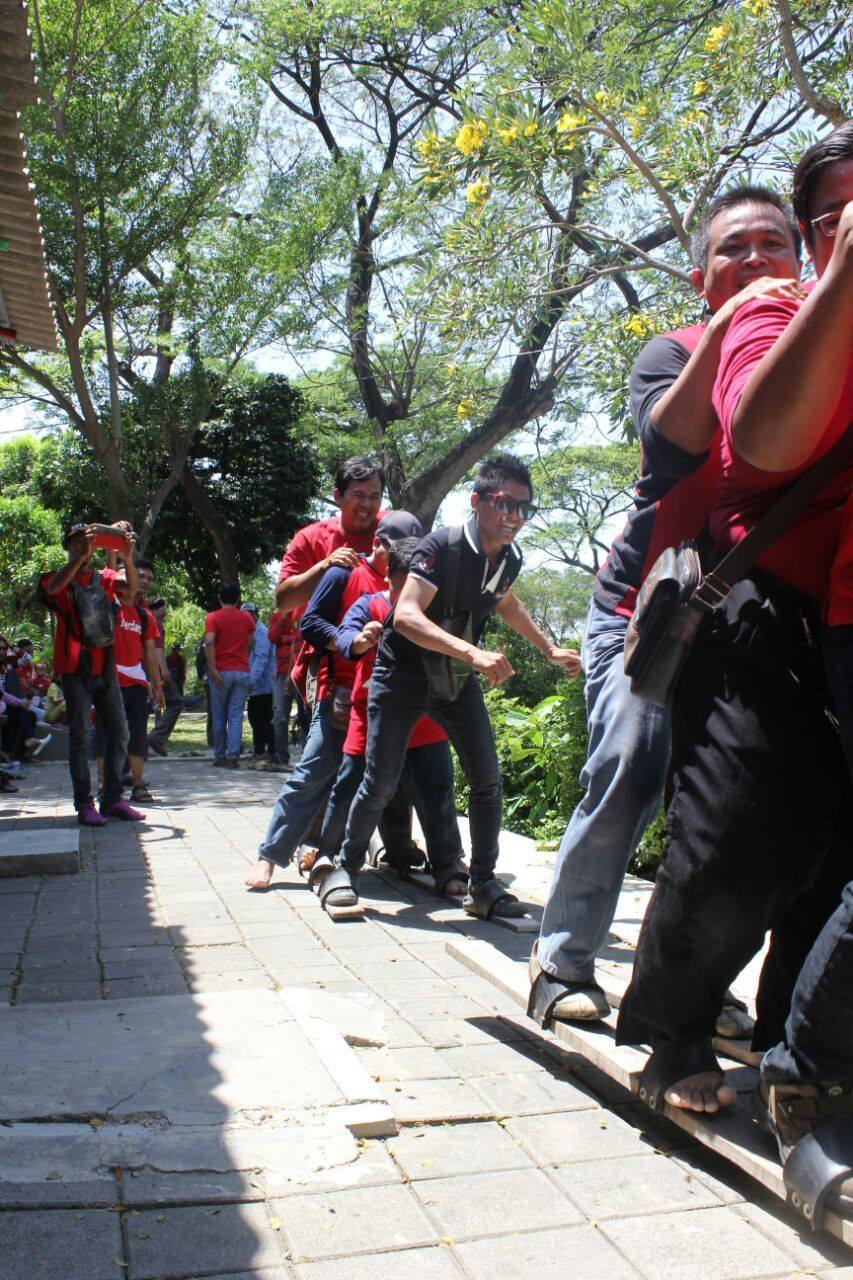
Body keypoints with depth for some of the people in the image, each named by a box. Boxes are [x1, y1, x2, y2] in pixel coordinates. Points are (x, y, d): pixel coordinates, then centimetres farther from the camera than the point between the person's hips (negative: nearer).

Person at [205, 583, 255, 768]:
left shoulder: (213, 617, -3)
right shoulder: (247, 618, 8)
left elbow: (209, 642, -17)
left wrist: (212, 669, -16)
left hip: (221, 671, -2)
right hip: (242, 671, 2)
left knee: (219, 716, 9)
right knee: (236, 716, 1)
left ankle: (220, 756, 15)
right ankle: (233, 756, -5)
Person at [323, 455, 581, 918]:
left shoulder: (509, 558, -1)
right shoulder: (442, 546, -23)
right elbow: (406, 615, -36)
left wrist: (551, 649, 23)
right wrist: (473, 652, -47)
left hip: (457, 677, 6)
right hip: (402, 672, -6)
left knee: (487, 778, -3)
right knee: (381, 781, -7)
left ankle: (482, 885, 8)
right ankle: (346, 868, 15)